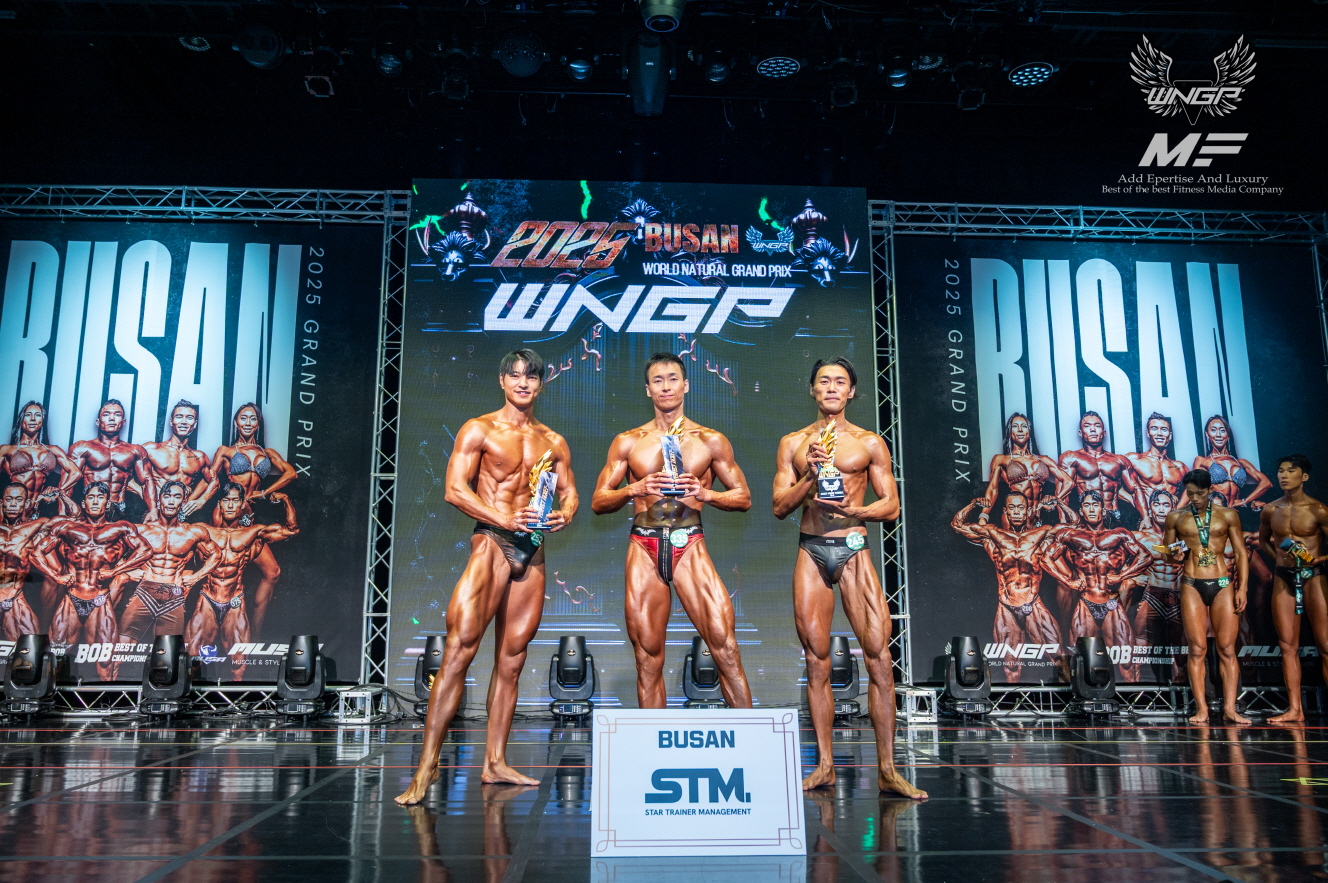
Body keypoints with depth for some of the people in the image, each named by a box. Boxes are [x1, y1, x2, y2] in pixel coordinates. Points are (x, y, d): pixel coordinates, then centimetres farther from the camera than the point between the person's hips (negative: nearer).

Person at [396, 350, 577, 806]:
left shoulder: (553, 441, 16)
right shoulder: (479, 430, 2)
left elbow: (570, 492, 19)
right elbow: (455, 489, -7)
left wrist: (562, 515, -4)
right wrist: (504, 519, -18)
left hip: (533, 549, 5)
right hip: (492, 543, -5)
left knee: (511, 658, 6)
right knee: (459, 650, -14)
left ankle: (495, 763, 13)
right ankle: (428, 764, -10)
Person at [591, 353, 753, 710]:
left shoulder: (711, 441, 9)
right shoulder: (627, 442, 11)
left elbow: (744, 498, 11)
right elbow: (598, 502, 10)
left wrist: (705, 493, -8)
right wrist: (634, 490, -9)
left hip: (690, 547, -1)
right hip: (644, 549, 1)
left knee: (725, 647, -11)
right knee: (648, 658, 3)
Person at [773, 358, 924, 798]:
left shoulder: (870, 443, 8)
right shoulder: (793, 443, 11)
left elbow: (891, 506, 5)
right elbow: (779, 506, 6)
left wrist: (852, 510, -14)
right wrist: (810, 478, -10)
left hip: (854, 550, -1)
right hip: (811, 551, 1)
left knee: (879, 656, -9)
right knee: (817, 661, 3)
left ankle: (887, 769, -2)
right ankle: (824, 765, 12)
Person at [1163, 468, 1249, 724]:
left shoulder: (1227, 516, 6)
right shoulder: (1176, 518, 7)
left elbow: (1240, 553, 6)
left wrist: (1242, 588, -2)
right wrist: (1173, 555, -10)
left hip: (1223, 585, 0)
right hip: (1192, 586, 0)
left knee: (1227, 649, -1)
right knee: (1197, 649, -3)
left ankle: (1229, 707, 2)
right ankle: (1201, 708, -1)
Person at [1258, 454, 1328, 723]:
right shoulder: (1270, 510, 7)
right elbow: (1263, 541, 23)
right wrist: (1278, 558, 9)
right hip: (1283, 579, 4)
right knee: (1288, 646, 4)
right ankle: (1294, 709, 8)